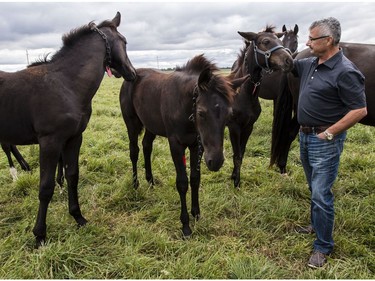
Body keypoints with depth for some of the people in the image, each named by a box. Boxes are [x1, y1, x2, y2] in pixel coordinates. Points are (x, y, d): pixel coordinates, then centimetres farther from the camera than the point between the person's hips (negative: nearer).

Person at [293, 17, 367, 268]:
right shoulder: (309, 64, 5)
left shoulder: (345, 72, -19)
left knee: (321, 194, -4)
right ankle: (317, 224, 41)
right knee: (315, 188, 22)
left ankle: (323, 247, 11)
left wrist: (329, 133, -20)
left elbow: (360, 110, -21)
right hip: (305, 137, 8)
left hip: (325, 141, -8)